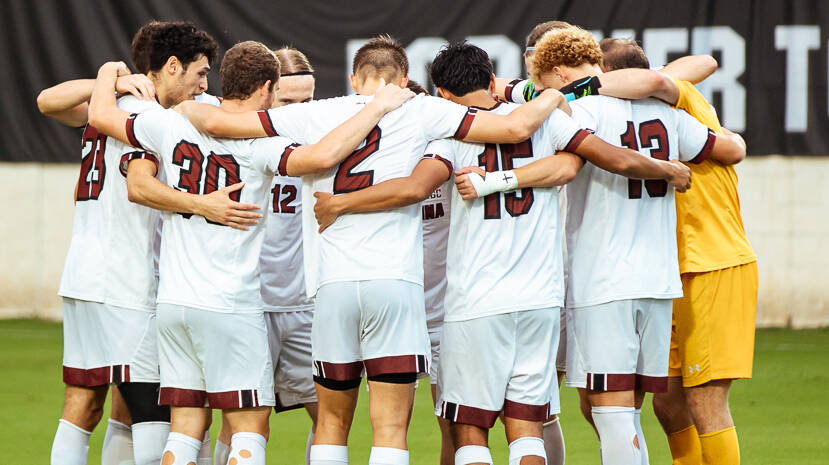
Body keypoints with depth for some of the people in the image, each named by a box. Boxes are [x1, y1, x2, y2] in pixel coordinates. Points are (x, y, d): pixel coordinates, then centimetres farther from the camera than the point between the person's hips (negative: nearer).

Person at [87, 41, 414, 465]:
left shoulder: (174, 126, 3)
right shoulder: (260, 144, -12)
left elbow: (101, 116, 15)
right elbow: (322, 156, -30)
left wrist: (109, 73, 36)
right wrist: (378, 106, -19)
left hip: (173, 302, 6)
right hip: (230, 307, -6)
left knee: (185, 428, 9)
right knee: (250, 427, 0)